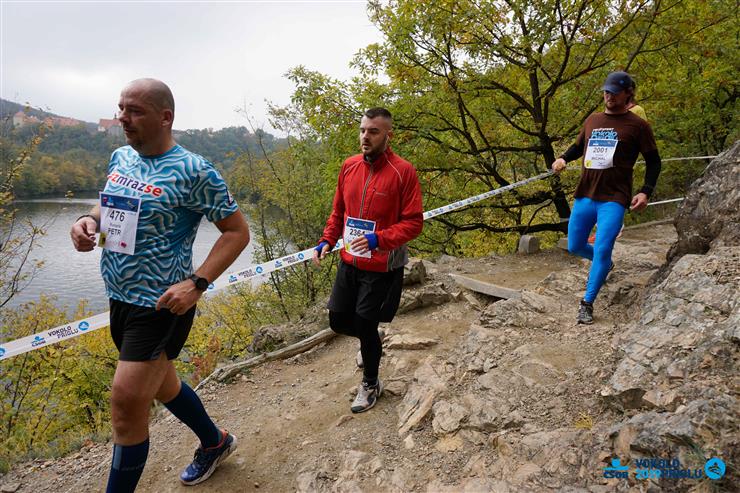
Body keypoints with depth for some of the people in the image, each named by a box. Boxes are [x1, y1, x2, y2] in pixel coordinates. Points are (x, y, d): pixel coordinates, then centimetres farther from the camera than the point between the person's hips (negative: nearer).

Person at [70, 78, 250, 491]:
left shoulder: (193, 171, -16)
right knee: (160, 382, 21)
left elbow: (238, 231, -14)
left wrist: (197, 283, -24)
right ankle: (216, 443, 44)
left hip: (162, 306, -8)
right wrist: (89, 221, -1)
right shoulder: (121, 158, 6)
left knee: (128, 400, -4)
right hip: (120, 299, 9)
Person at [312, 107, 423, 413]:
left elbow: (414, 222, -14)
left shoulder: (403, 171, -14)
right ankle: (372, 342, 46)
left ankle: (371, 385, 29)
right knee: (338, 321, 12)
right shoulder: (349, 166, 2)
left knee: (365, 324, 2)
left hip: (381, 267, -5)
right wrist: (326, 241, -1)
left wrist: (378, 239, -27)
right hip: (349, 262, 6)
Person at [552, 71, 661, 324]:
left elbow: (653, 161, 4)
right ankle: (604, 265, 44)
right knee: (575, 247, 12)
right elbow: (578, 146, 27)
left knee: (602, 250, -14)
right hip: (585, 195, 5)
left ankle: (587, 303, -3)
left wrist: (646, 191, -10)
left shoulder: (637, 125, 0)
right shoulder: (592, 120, 13)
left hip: (614, 199, -5)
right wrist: (563, 158, 5)